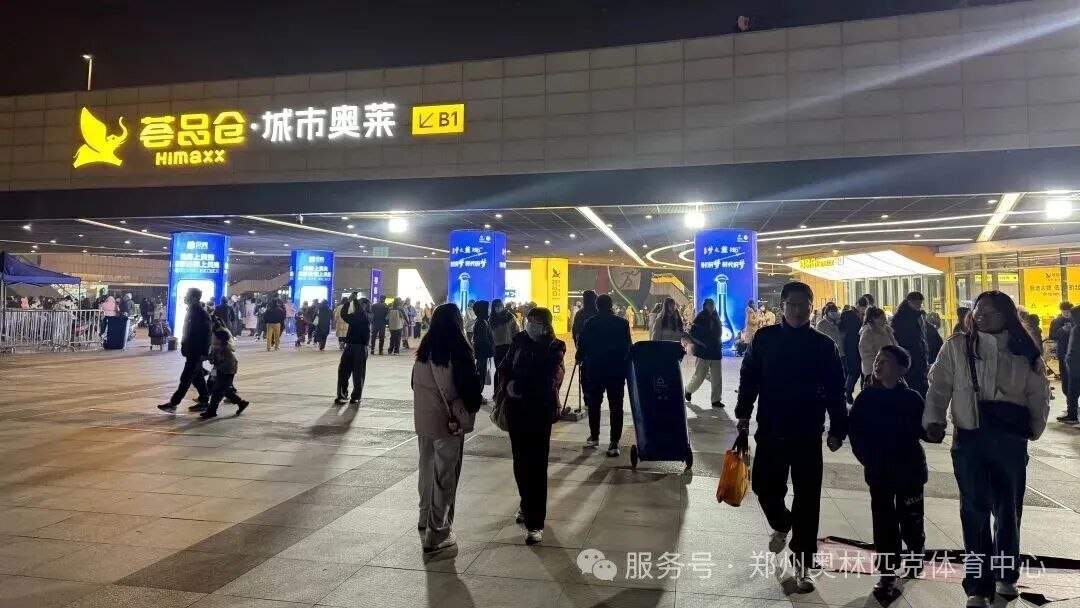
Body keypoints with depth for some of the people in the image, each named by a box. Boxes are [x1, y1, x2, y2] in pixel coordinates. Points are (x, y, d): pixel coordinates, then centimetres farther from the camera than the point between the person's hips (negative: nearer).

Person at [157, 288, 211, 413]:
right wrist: (184, 345, 19)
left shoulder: (201, 314, -17)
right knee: (197, 377, 15)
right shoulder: (191, 311, 11)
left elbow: (206, 334, -20)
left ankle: (173, 403, -3)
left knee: (186, 378, -5)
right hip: (191, 350, 10)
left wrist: (204, 353, -22)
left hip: (197, 352, -10)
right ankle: (204, 401, 23)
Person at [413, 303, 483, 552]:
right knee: (445, 475, 0)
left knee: (428, 467, 21)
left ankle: (426, 516, 37)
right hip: (448, 420, -7)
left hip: (423, 418, 7)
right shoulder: (457, 349, -16)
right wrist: (472, 407, 3)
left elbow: (416, 382, 12)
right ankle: (437, 533, 3)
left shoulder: (425, 348, 4)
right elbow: (468, 384, -13)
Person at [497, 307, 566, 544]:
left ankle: (535, 523, 1)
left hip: (539, 413, -5)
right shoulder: (520, 341, 2)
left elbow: (549, 384, -21)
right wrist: (506, 385, -10)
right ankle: (526, 505, 38)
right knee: (520, 461, 17)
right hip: (515, 410, 5)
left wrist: (518, 386, -13)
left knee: (536, 465, -4)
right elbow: (504, 368, 10)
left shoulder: (554, 349, -11)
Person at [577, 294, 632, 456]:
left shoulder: (590, 323, -5)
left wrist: (579, 358, 17)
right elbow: (628, 347, -3)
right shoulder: (622, 323, -4)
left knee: (594, 404, 16)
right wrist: (625, 364, 10)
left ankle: (594, 436, 25)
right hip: (617, 370, 0)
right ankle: (614, 443, -5)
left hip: (594, 369, 0)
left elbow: (582, 345, -2)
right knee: (616, 406, 1)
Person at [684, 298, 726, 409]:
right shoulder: (700, 318, -7)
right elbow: (692, 335, -10)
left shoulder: (716, 318, 10)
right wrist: (702, 344, -16)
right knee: (699, 376, 1)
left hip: (716, 351, 5)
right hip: (703, 352, -5)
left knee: (717, 377, 1)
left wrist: (719, 345, 6)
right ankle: (688, 390, 27)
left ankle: (716, 400, 7)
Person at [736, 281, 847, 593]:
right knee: (765, 487, 8)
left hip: (808, 433, -1)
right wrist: (743, 414, -2)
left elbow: (836, 392, 1)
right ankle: (781, 525, 42)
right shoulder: (764, 338, -3)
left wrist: (837, 429, 0)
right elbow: (749, 378, 3)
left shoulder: (824, 345, -3)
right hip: (770, 430, 1)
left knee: (807, 498, 2)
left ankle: (802, 564, 15)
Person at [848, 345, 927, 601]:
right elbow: (855, 429, 0)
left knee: (910, 518, 11)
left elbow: (918, 431, -10)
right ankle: (887, 574, 8)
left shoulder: (912, 398, -9)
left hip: (908, 468, -1)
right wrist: (867, 458, -6)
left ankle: (916, 549, 42)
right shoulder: (866, 397, -2)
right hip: (878, 470, 1)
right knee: (884, 520, 1)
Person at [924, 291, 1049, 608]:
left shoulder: (1023, 352, 4)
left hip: (1010, 439, 2)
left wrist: (1035, 427, 7)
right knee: (975, 510, -1)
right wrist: (934, 420, -15)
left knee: (1008, 507, 14)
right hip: (969, 438, -2)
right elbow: (938, 386, -4)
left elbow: (1038, 393, 12)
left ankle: (1005, 574, 36)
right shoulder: (956, 346, -1)